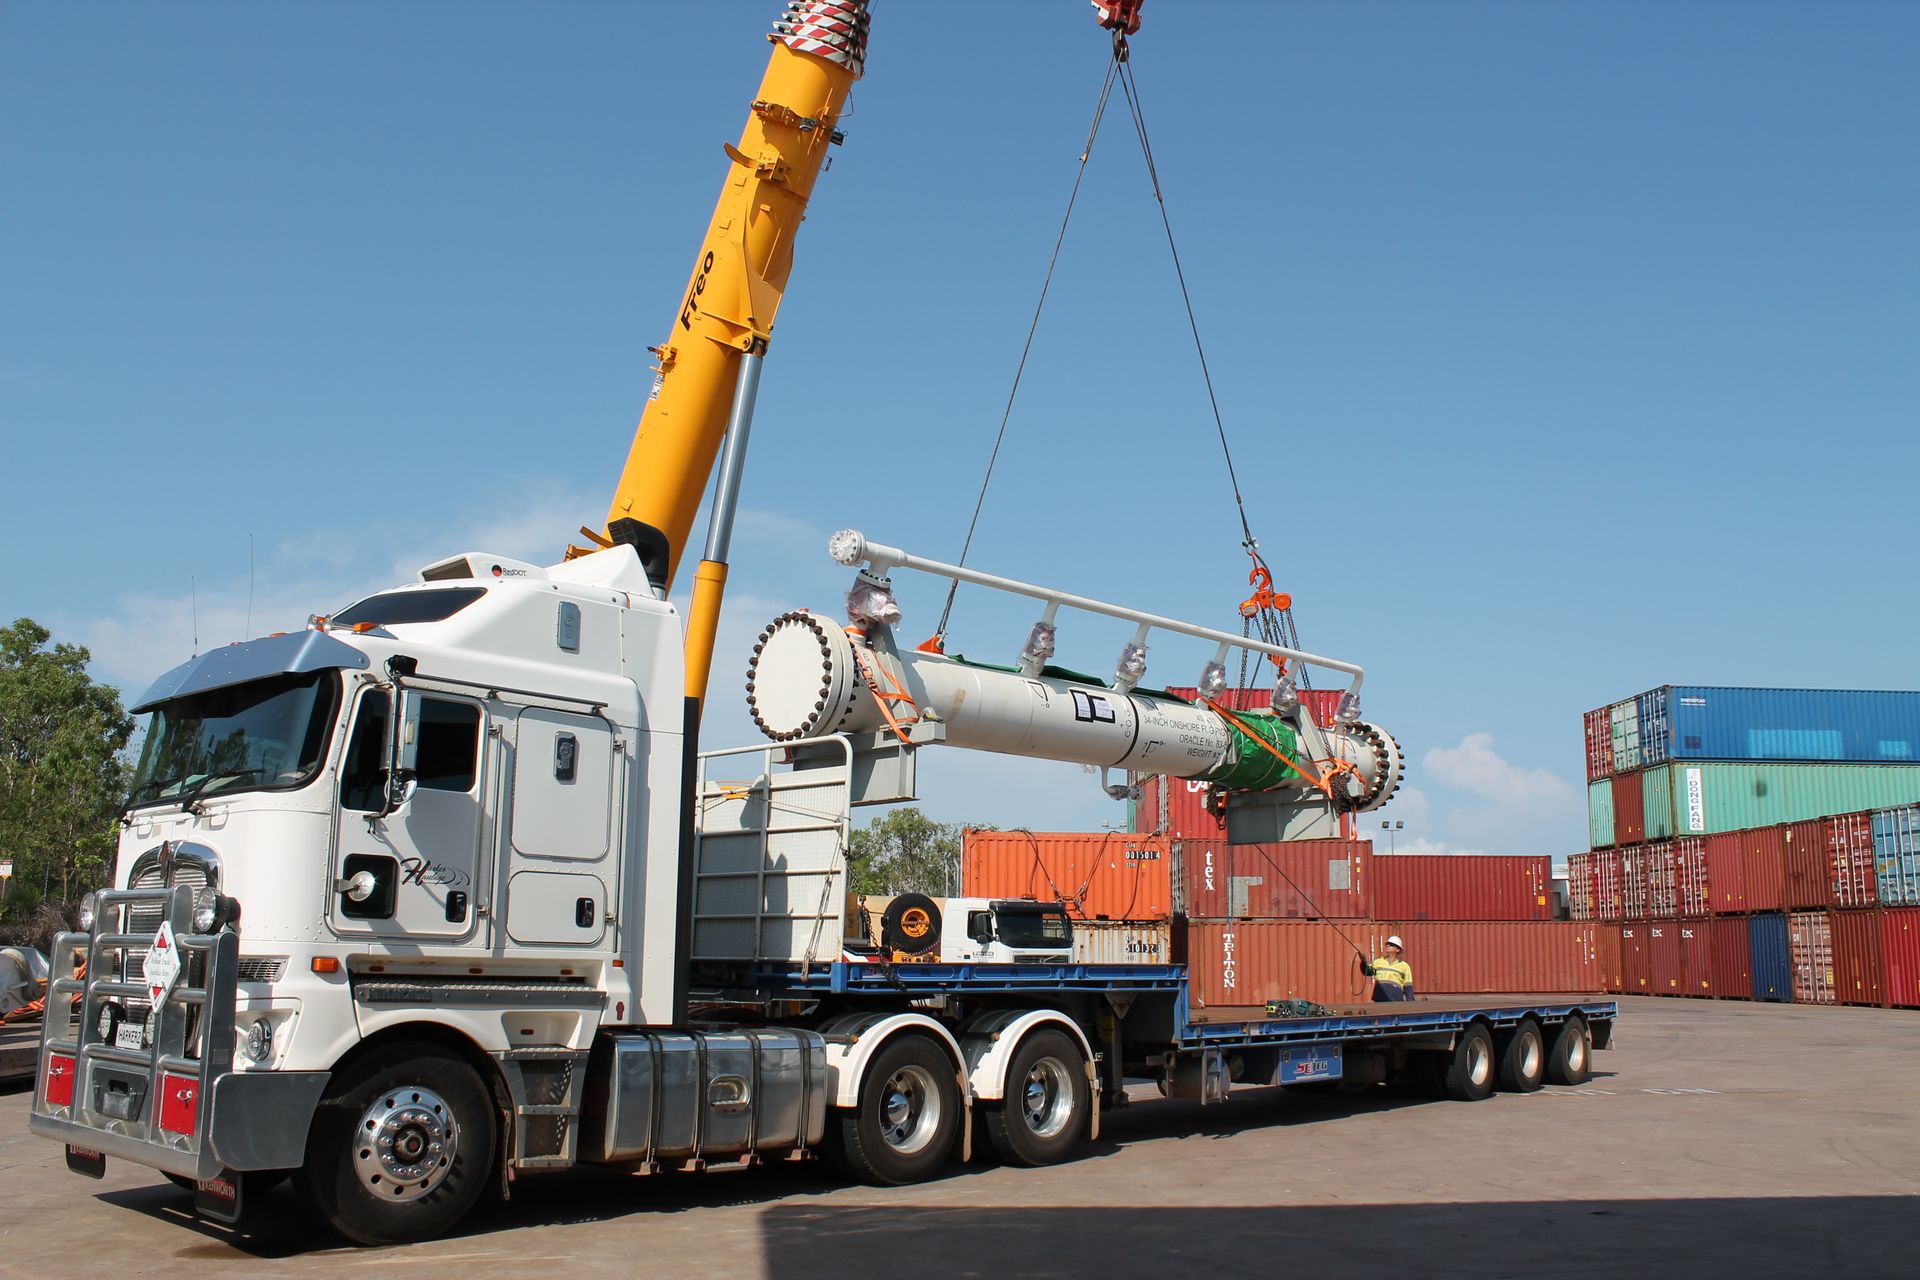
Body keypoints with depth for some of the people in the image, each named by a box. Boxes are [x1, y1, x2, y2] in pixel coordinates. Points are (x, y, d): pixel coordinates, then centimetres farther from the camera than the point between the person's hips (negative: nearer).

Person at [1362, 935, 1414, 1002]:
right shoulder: (1378, 962, 16)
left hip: (1396, 1002, -2)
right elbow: (1367, 971, 2)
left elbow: (1408, 987, 7)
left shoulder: (1404, 966, 10)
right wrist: (1363, 961, -16)